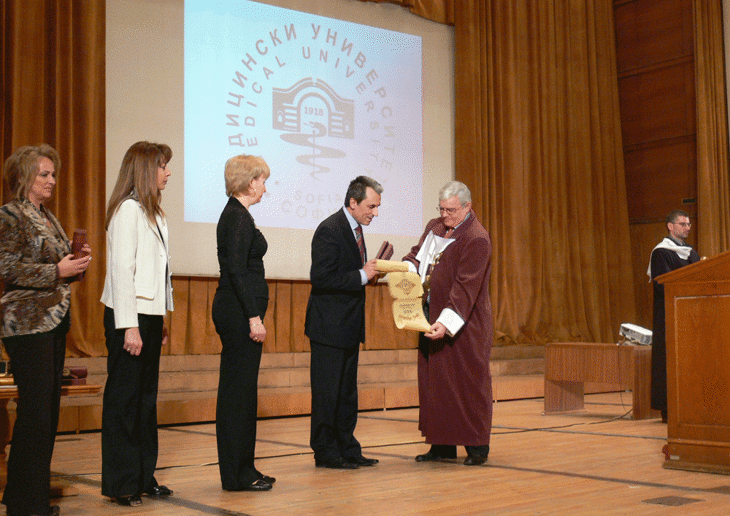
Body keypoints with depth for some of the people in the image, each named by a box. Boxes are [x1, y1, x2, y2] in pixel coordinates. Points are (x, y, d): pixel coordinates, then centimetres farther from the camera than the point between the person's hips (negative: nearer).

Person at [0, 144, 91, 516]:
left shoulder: (48, 217, 19)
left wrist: (76, 263, 6)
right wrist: (57, 270, -18)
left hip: (55, 320, 9)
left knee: (49, 406, 9)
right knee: (35, 409, -8)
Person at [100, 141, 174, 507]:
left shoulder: (152, 212, 16)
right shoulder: (128, 209, -11)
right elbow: (121, 270, -16)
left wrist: (159, 322, 13)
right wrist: (129, 326, -19)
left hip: (149, 315, 9)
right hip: (129, 316, -9)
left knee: (146, 397, 12)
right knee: (123, 398, -2)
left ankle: (143, 478, 19)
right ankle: (120, 484, 6)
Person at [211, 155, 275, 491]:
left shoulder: (236, 215, 17)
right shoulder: (237, 217, -13)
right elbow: (236, 271, -20)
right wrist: (253, 316, -21)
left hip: (236, 313, 11)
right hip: (239, 312, -11)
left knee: (240, 390, 13)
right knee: (238, 390, -5)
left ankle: (242, 470, 20)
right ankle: (237, 475, 2)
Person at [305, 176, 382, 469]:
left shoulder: (355, 228, 13)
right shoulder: (329, 230, -17)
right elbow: (320, 278, -23)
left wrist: (369, 271, 2)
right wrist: (362, 275, -20)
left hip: (348, 325, 10)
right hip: (329, 326, -10)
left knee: (347, 391, 14)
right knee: (327, 392, -1)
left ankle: (347, 449, 23)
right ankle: (325, 452, 9)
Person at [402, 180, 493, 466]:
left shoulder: (477, 239, -15)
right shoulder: (435, 227, 10)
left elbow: (465, 287, -22)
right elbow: (417, 255, 16)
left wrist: (447, 322, -29)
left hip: (464, 324, -7)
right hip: (433, 317, 8)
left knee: (469, 381, -1)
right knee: (435, 380, 9)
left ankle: (477, 446, 9)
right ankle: (443, 445, 18)